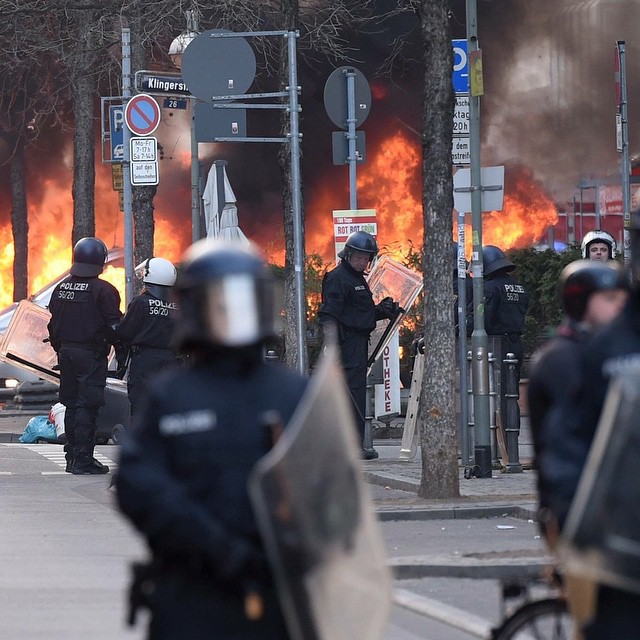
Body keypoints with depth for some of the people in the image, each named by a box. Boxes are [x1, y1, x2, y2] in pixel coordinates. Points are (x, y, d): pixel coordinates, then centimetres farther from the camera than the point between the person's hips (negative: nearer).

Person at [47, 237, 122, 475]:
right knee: (87, 406, -6)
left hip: (66, 353, 7)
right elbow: (114, 326, -14)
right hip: (91, 355, -7)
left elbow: (53, 324, 16)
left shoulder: (61, 288, 9)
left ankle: (72, 456, 18)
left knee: (71, 405, 14)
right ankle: (83, 459, -8)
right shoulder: (103, 290, -13)